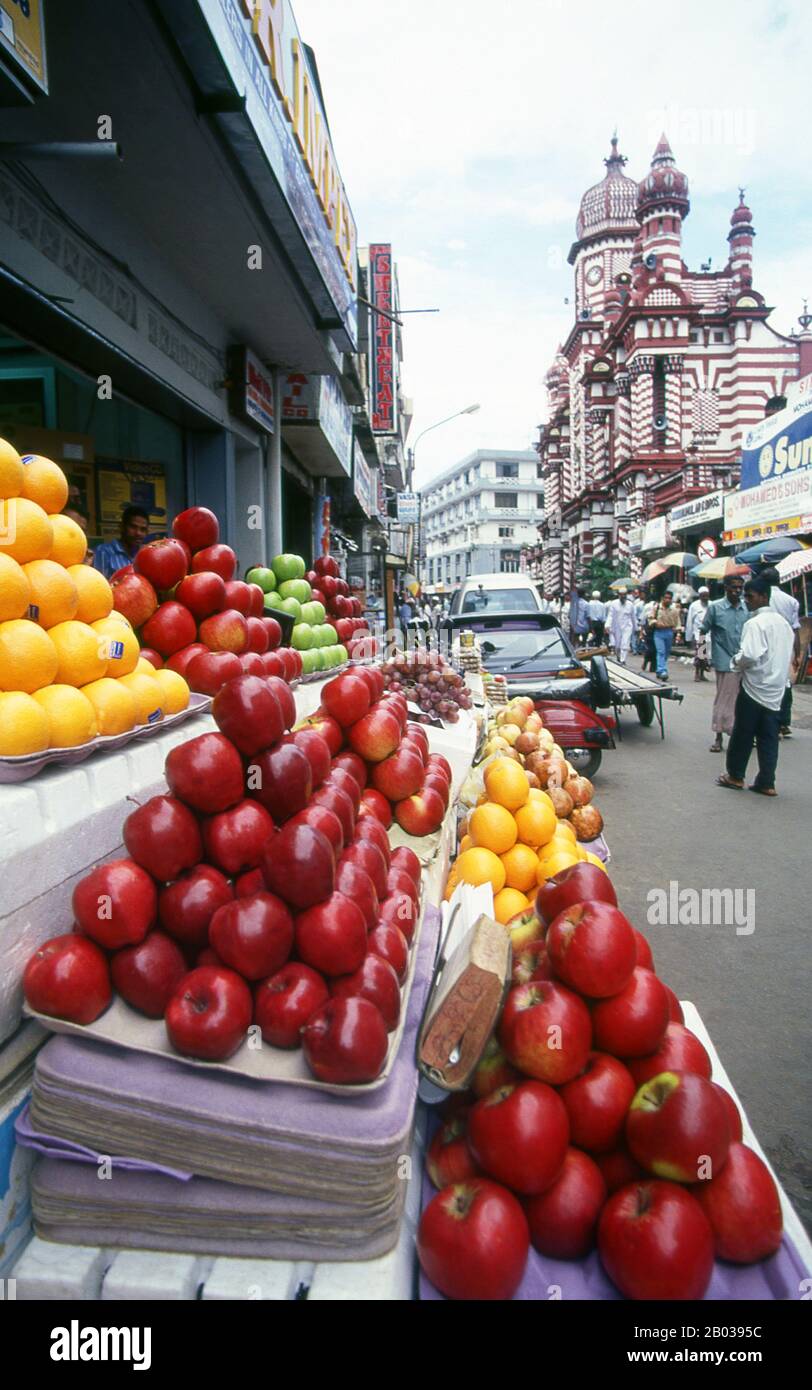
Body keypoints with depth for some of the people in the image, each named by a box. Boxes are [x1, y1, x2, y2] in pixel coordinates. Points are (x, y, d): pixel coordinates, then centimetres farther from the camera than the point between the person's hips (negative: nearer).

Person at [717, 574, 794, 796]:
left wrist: (737, 661, -6)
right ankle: (766, 783, 11)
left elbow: (749, 655, -25)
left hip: (754, 688, -7)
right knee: (769, 738, 8)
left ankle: (735, 775, 18)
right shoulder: (783, 622, 10)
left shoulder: (755, 623, -16)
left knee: (742, 734, 7)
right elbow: (789, 655, 17)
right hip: (776, 689, 7)